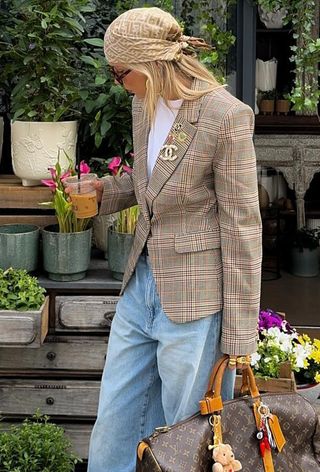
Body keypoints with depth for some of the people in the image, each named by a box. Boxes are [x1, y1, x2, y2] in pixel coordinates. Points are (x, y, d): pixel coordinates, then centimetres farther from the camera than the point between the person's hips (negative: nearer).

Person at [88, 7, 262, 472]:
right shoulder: (145, 106, 6)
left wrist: (239, 334, -12)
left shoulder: (225, 116, -17)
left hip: (194, 302, -7)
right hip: (142, 286, 8)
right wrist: (105, 189, 3)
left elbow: (241, 226, -15)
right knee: (113, 429, 16)